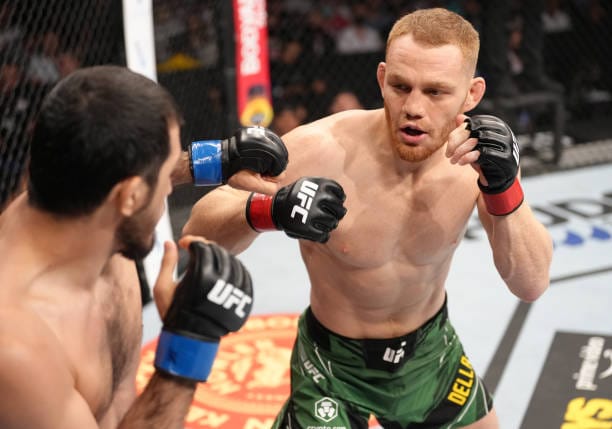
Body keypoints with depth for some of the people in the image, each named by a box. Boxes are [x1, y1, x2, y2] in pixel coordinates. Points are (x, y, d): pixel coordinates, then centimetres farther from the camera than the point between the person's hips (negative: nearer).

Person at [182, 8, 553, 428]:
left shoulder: (480, 151, -19)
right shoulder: (320, 150, -29)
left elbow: (532, 284, -20)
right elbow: (198, 234, -23)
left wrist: (504, 188, -38)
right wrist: (268, 211, -45)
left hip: (431, 350, 4)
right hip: (336, 364, -3)